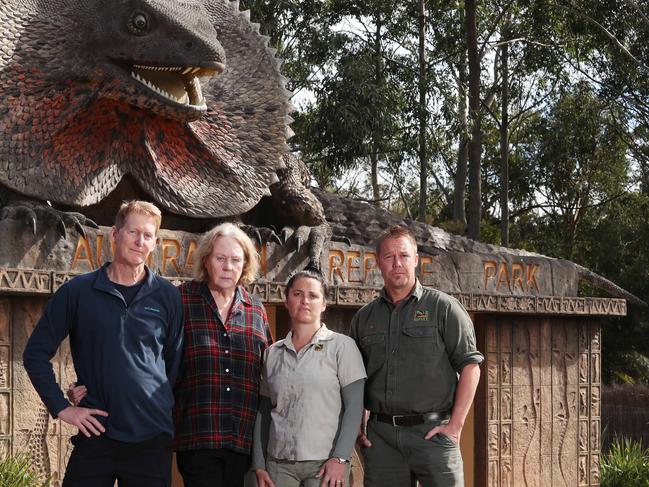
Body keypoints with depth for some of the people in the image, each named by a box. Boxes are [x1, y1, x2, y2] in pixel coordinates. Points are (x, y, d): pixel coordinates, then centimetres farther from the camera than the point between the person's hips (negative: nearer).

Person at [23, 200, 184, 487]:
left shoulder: (167, 297, 5)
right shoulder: (77, 291, 2)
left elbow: (176, 363, 11)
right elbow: (36, 353, 6)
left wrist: (165, 410, 5)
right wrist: (61, 408, -1)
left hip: (152, 440, 1)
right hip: (95, 434, -1)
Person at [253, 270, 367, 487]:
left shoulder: (341, 346, -1)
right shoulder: (272, 354, 10)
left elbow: (354, 407, -6)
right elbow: (263, 412, 13)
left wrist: (339, 459, -14)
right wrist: (259, 465, 7)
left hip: (325, 463, -3)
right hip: (279, 464, 3)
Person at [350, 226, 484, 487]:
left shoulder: (443, 307, 2)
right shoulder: (364, 318, 13)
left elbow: (470, 365, -2)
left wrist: (456, 424, -9)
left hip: (432, 432, -3)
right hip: (380, 436, 3)